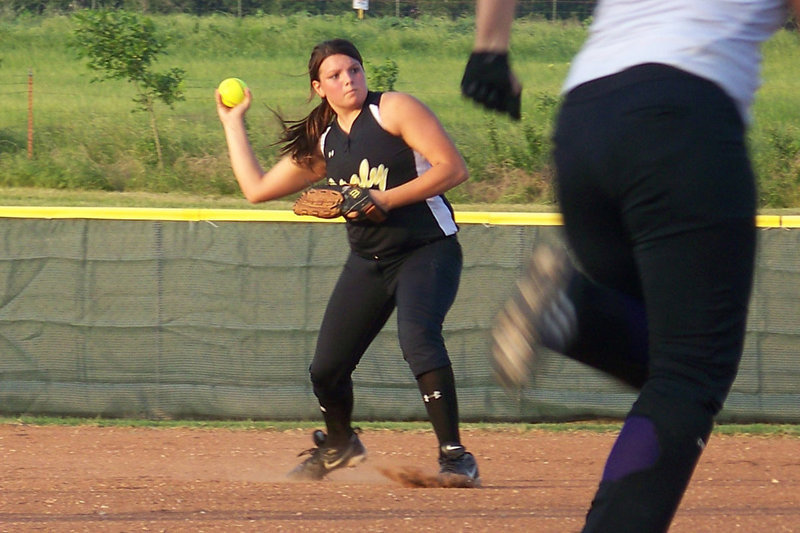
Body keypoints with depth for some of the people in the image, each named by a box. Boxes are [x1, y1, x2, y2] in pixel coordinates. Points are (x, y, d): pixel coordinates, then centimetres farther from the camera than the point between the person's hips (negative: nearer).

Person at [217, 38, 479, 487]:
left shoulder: (393, 110, -7)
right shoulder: (321, 143, 12)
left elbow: (453, 168, -14)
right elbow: (256, 188, 17)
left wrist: (385, 199, -21)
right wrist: (233, 123, 20)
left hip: (428, 251, -6)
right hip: (368, 261, 6)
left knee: (418, 336, -32)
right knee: (327, 368, 5)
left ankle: (455, 456, -29)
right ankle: (338, 445, 37)